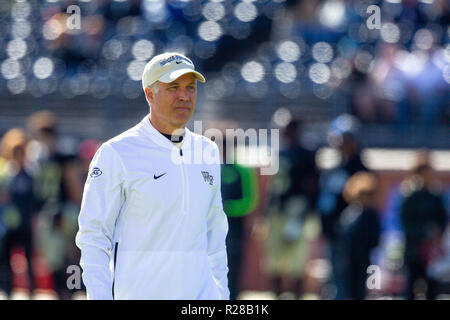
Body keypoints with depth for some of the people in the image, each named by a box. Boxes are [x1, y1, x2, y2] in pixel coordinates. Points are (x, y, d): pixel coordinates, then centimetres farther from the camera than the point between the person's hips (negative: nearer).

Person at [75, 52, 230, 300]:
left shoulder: (207, 152, 12)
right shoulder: (116, 154, -6)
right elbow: (93, 234, -8)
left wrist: (222, 292, 15)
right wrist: (99, 297, -15)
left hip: (202, 295, 5)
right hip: (138, 294, -5)